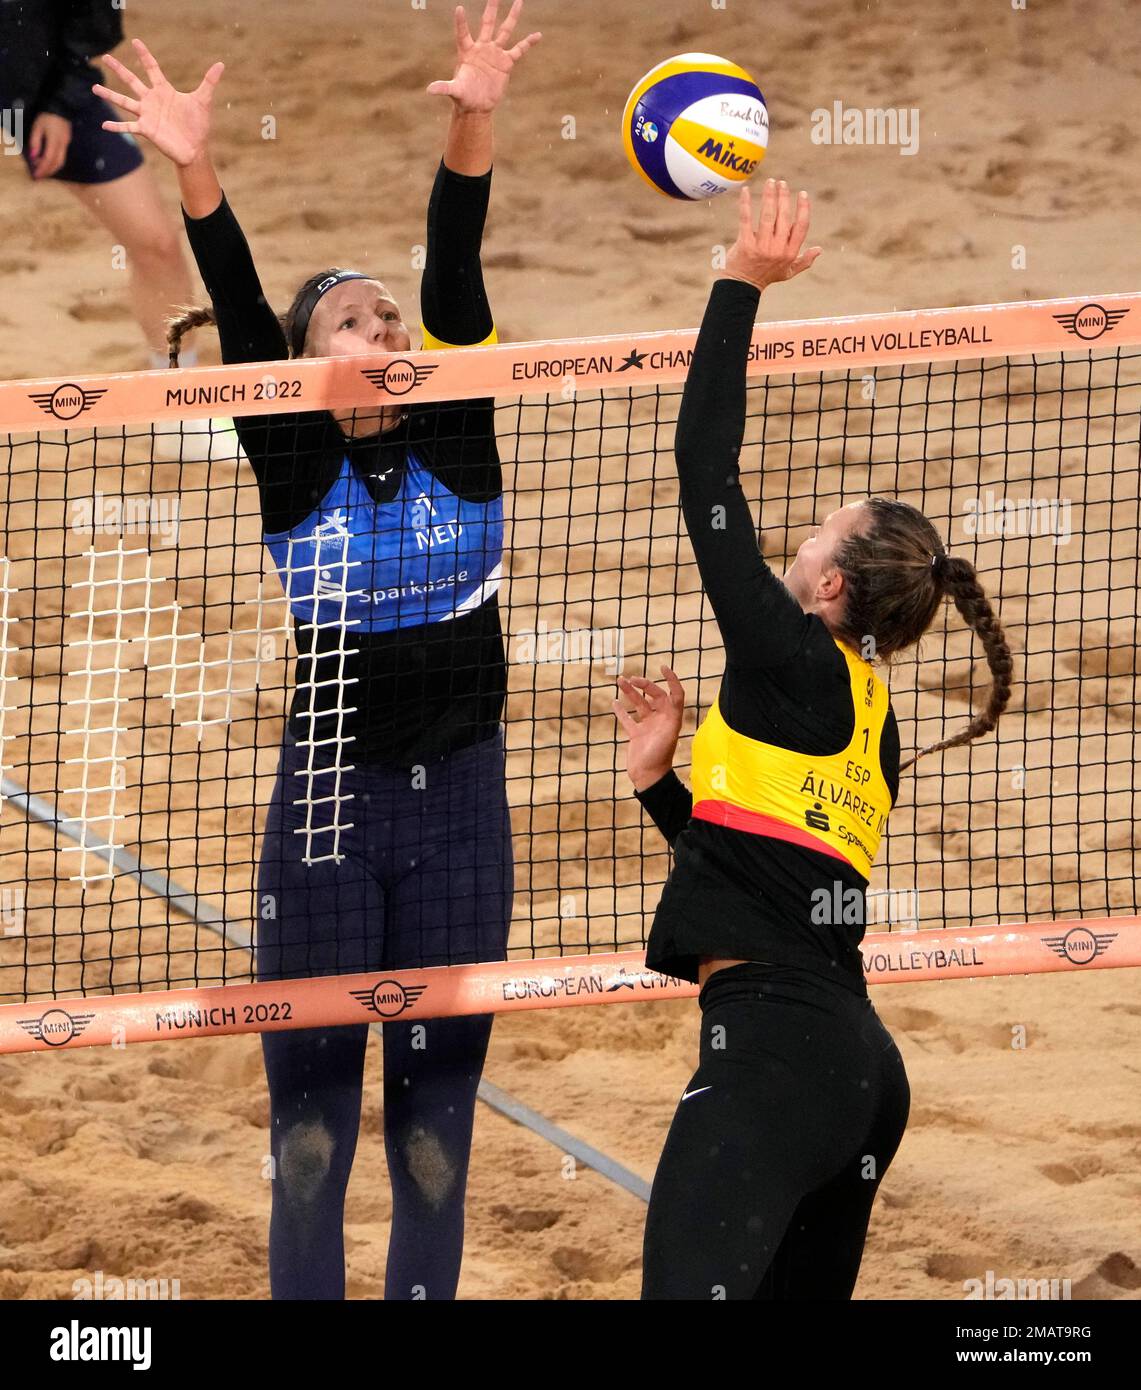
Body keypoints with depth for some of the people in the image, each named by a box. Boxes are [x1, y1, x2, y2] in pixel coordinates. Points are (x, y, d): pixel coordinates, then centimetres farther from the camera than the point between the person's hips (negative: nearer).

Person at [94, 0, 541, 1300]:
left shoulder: (455, 439, 2)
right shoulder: (296, 466, -2)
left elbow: (456, 284, -12)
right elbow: (239, 323, -16)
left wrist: (471, 128, -26)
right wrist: (193, 172, -31)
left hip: (459, 800, 2)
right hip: (327, 802, -2)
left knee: (437, 1082, 7)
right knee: (312, 1089, 1)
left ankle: (425, 1295, 16)